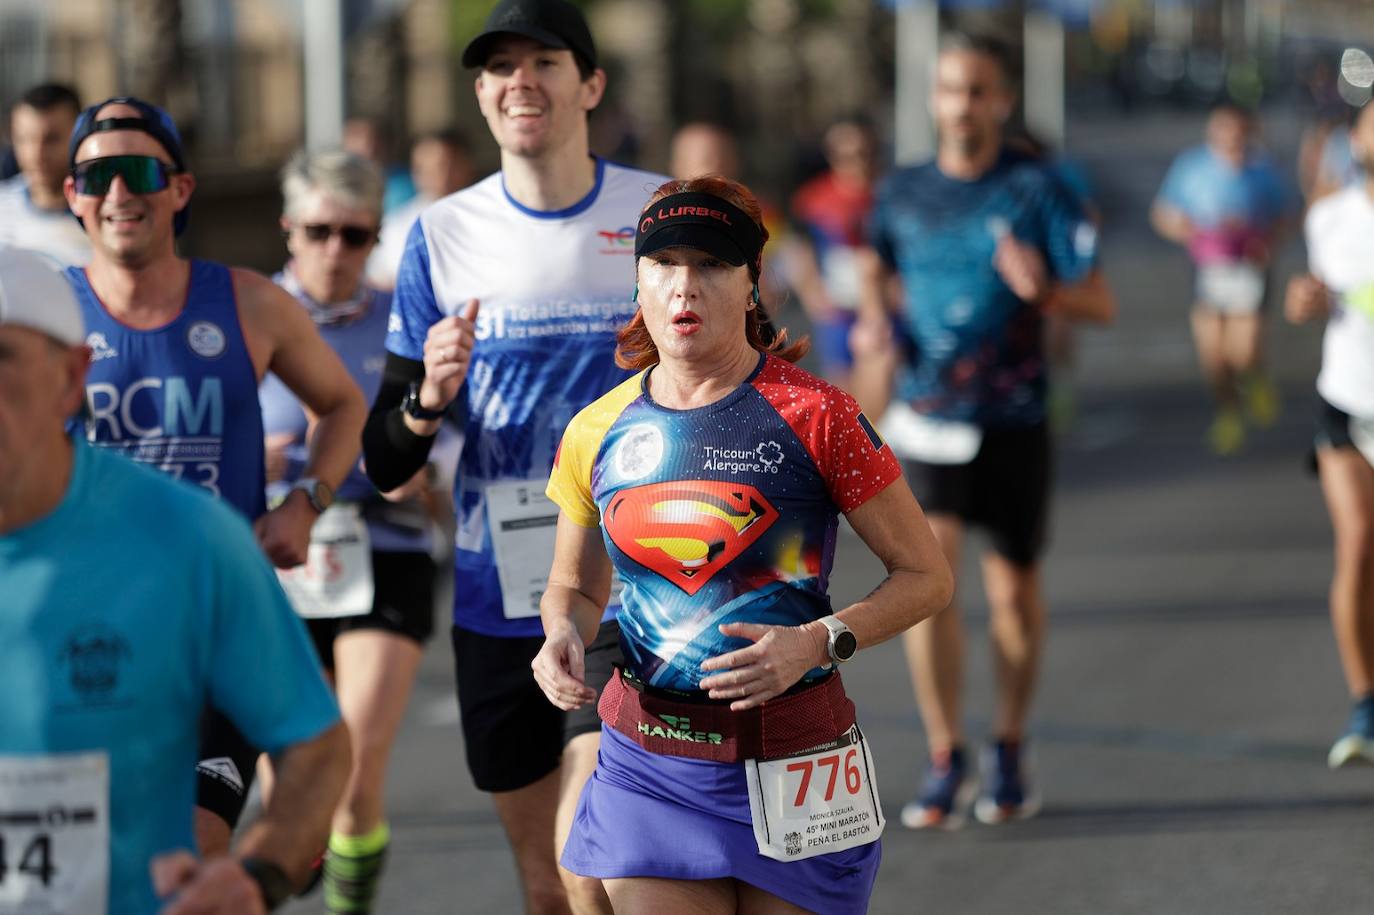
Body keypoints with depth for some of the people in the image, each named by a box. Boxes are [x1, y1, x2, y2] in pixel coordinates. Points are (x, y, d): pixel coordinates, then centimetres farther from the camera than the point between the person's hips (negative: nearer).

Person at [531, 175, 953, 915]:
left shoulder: (810, 415, -7)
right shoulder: (596, 433, 4)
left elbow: (926, 576, -3)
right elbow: (574, 587, 20)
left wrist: (817, 641, -19)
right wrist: (565, 635, -4)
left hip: (790, 766, -3)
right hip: (647, 763, 3)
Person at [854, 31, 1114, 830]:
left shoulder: (1037, 191, -5)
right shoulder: (902, 193, 5)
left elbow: (1102, 303, -8)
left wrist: (1043, 290, -28)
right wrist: (876, 323, 4)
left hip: (1013, 424, -1)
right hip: (928, 420, 1)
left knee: (1015, 591, 8)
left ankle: (1011, 749, 29)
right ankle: (946, 764, -5)